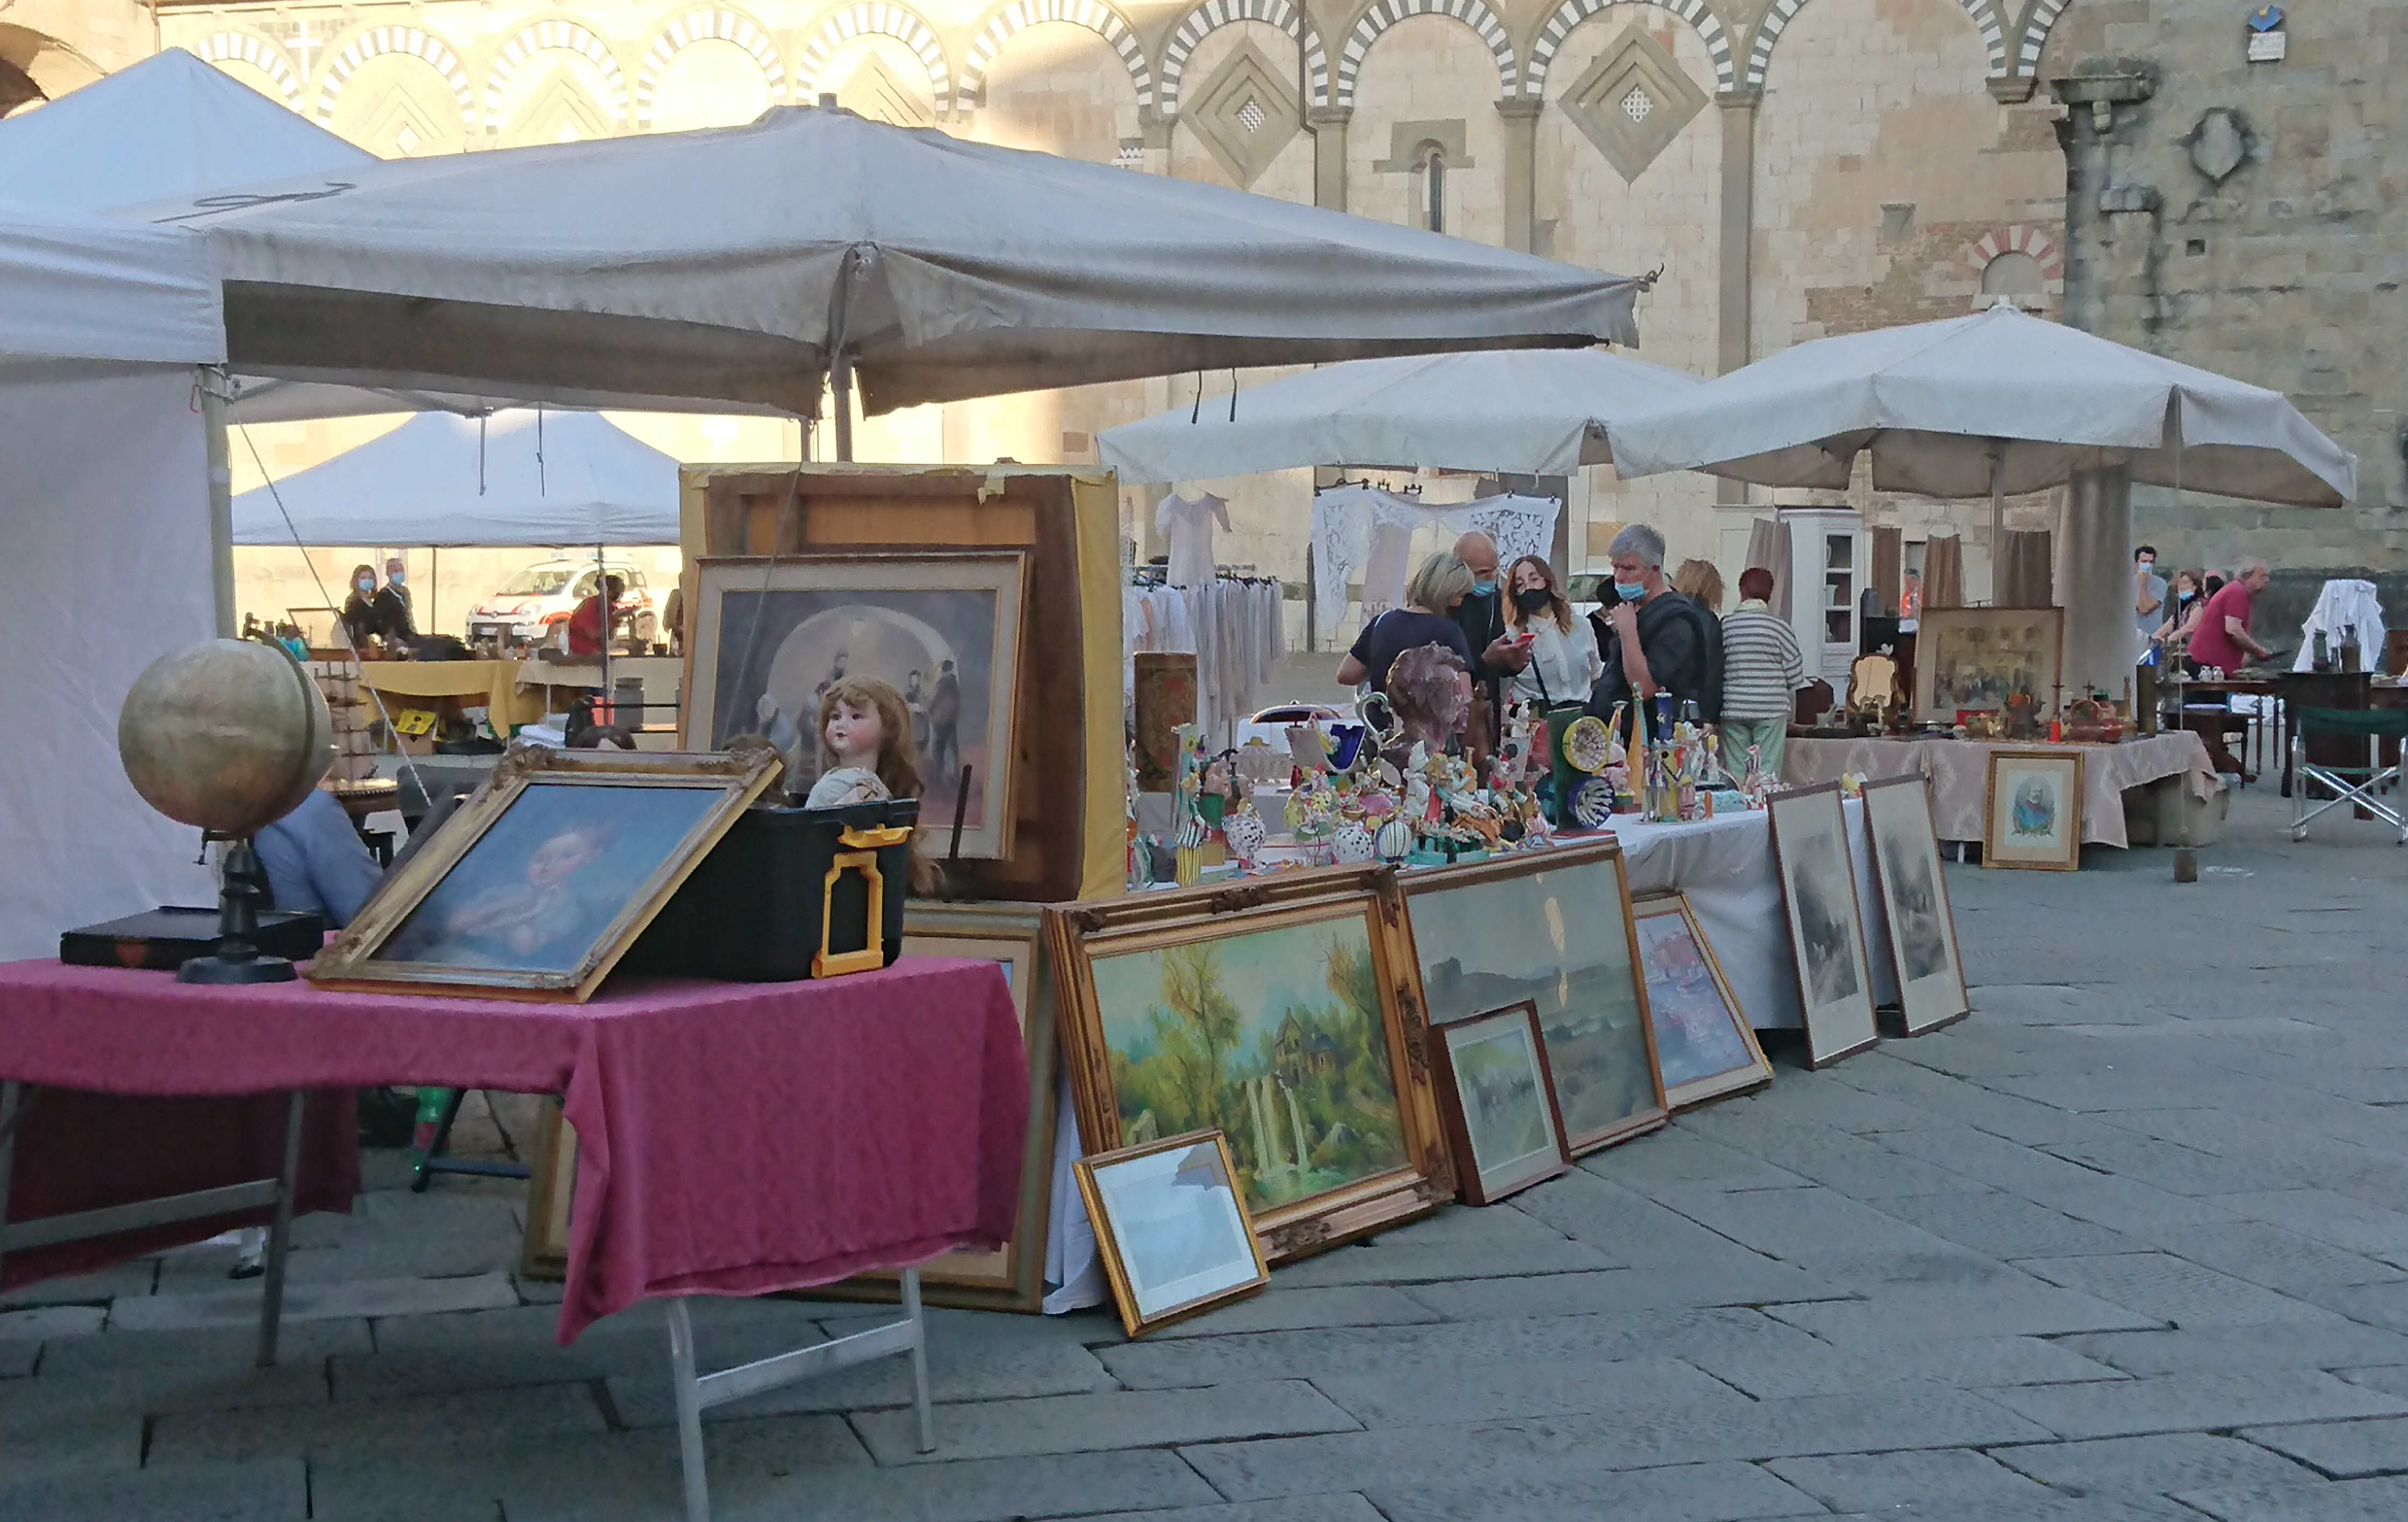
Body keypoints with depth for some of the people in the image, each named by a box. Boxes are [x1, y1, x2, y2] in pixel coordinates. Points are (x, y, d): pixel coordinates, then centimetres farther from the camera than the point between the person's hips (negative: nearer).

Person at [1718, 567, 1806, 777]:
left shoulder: (1726, 626, -1)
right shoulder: (1780, 626, -5)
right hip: (1771, 709, -2)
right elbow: (1795, 676, -2)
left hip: (1733, 710, 2)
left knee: (1736, 774, 6)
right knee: (1768, 772, 2)